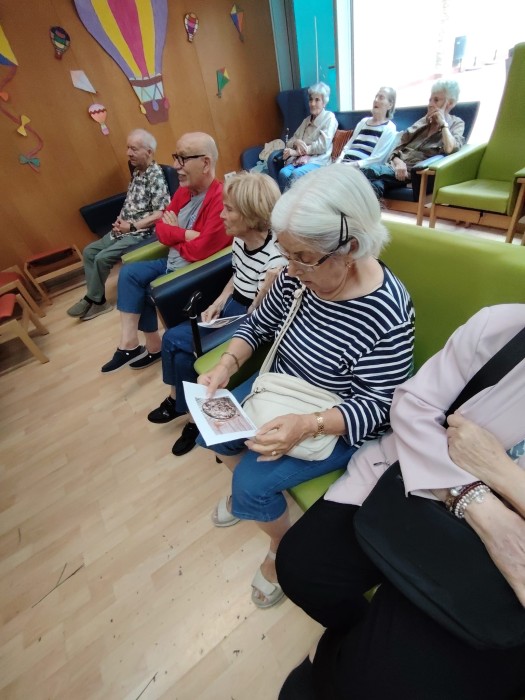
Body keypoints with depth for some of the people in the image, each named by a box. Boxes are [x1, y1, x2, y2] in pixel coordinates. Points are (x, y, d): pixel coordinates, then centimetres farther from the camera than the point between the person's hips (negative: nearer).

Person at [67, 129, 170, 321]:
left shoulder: (155, 176, -14)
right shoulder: (137, 171, 13)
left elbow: (161, 213, -22)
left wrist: (132, 226, -20)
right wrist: (120, 220, 3)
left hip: (141, 232, -10)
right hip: (124, 228, 10)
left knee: (102, 258, -17)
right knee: (89, 251, 6)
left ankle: (92, 299, 5)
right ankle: (98, 300, 7)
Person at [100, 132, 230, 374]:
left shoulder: (219, 199, -23)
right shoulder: (183, 190, 6)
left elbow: (199, 250, -28)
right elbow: (160, 229, 5)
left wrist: (174, 234, -8)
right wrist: (185, 234, -16)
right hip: (173, 262, 9)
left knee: (143, 291, -7)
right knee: (129, 272, 0)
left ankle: (152, 346, 18)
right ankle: (129, 342, 0)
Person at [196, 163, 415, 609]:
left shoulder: (388, 316, -29)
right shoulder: (298, 276, -13)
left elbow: (374, 406, -21)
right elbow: (259, 324, 1)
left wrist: (307, 426, -35)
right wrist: (227, 365, -15)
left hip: (337, 426, -6)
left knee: (254, 482, -15)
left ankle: (283, 548, 23)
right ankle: (244, 492, 39)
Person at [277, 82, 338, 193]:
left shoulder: (329, 117, 5)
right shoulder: (307, 120, 23)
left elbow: (322, 146, -8)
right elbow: (289, 142, 18)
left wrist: (295, 152, -10)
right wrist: (296, 142, -8)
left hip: (318, 161, -5)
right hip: (301, 159, 5)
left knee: (296, 174, -35)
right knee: (283, 172, -28)